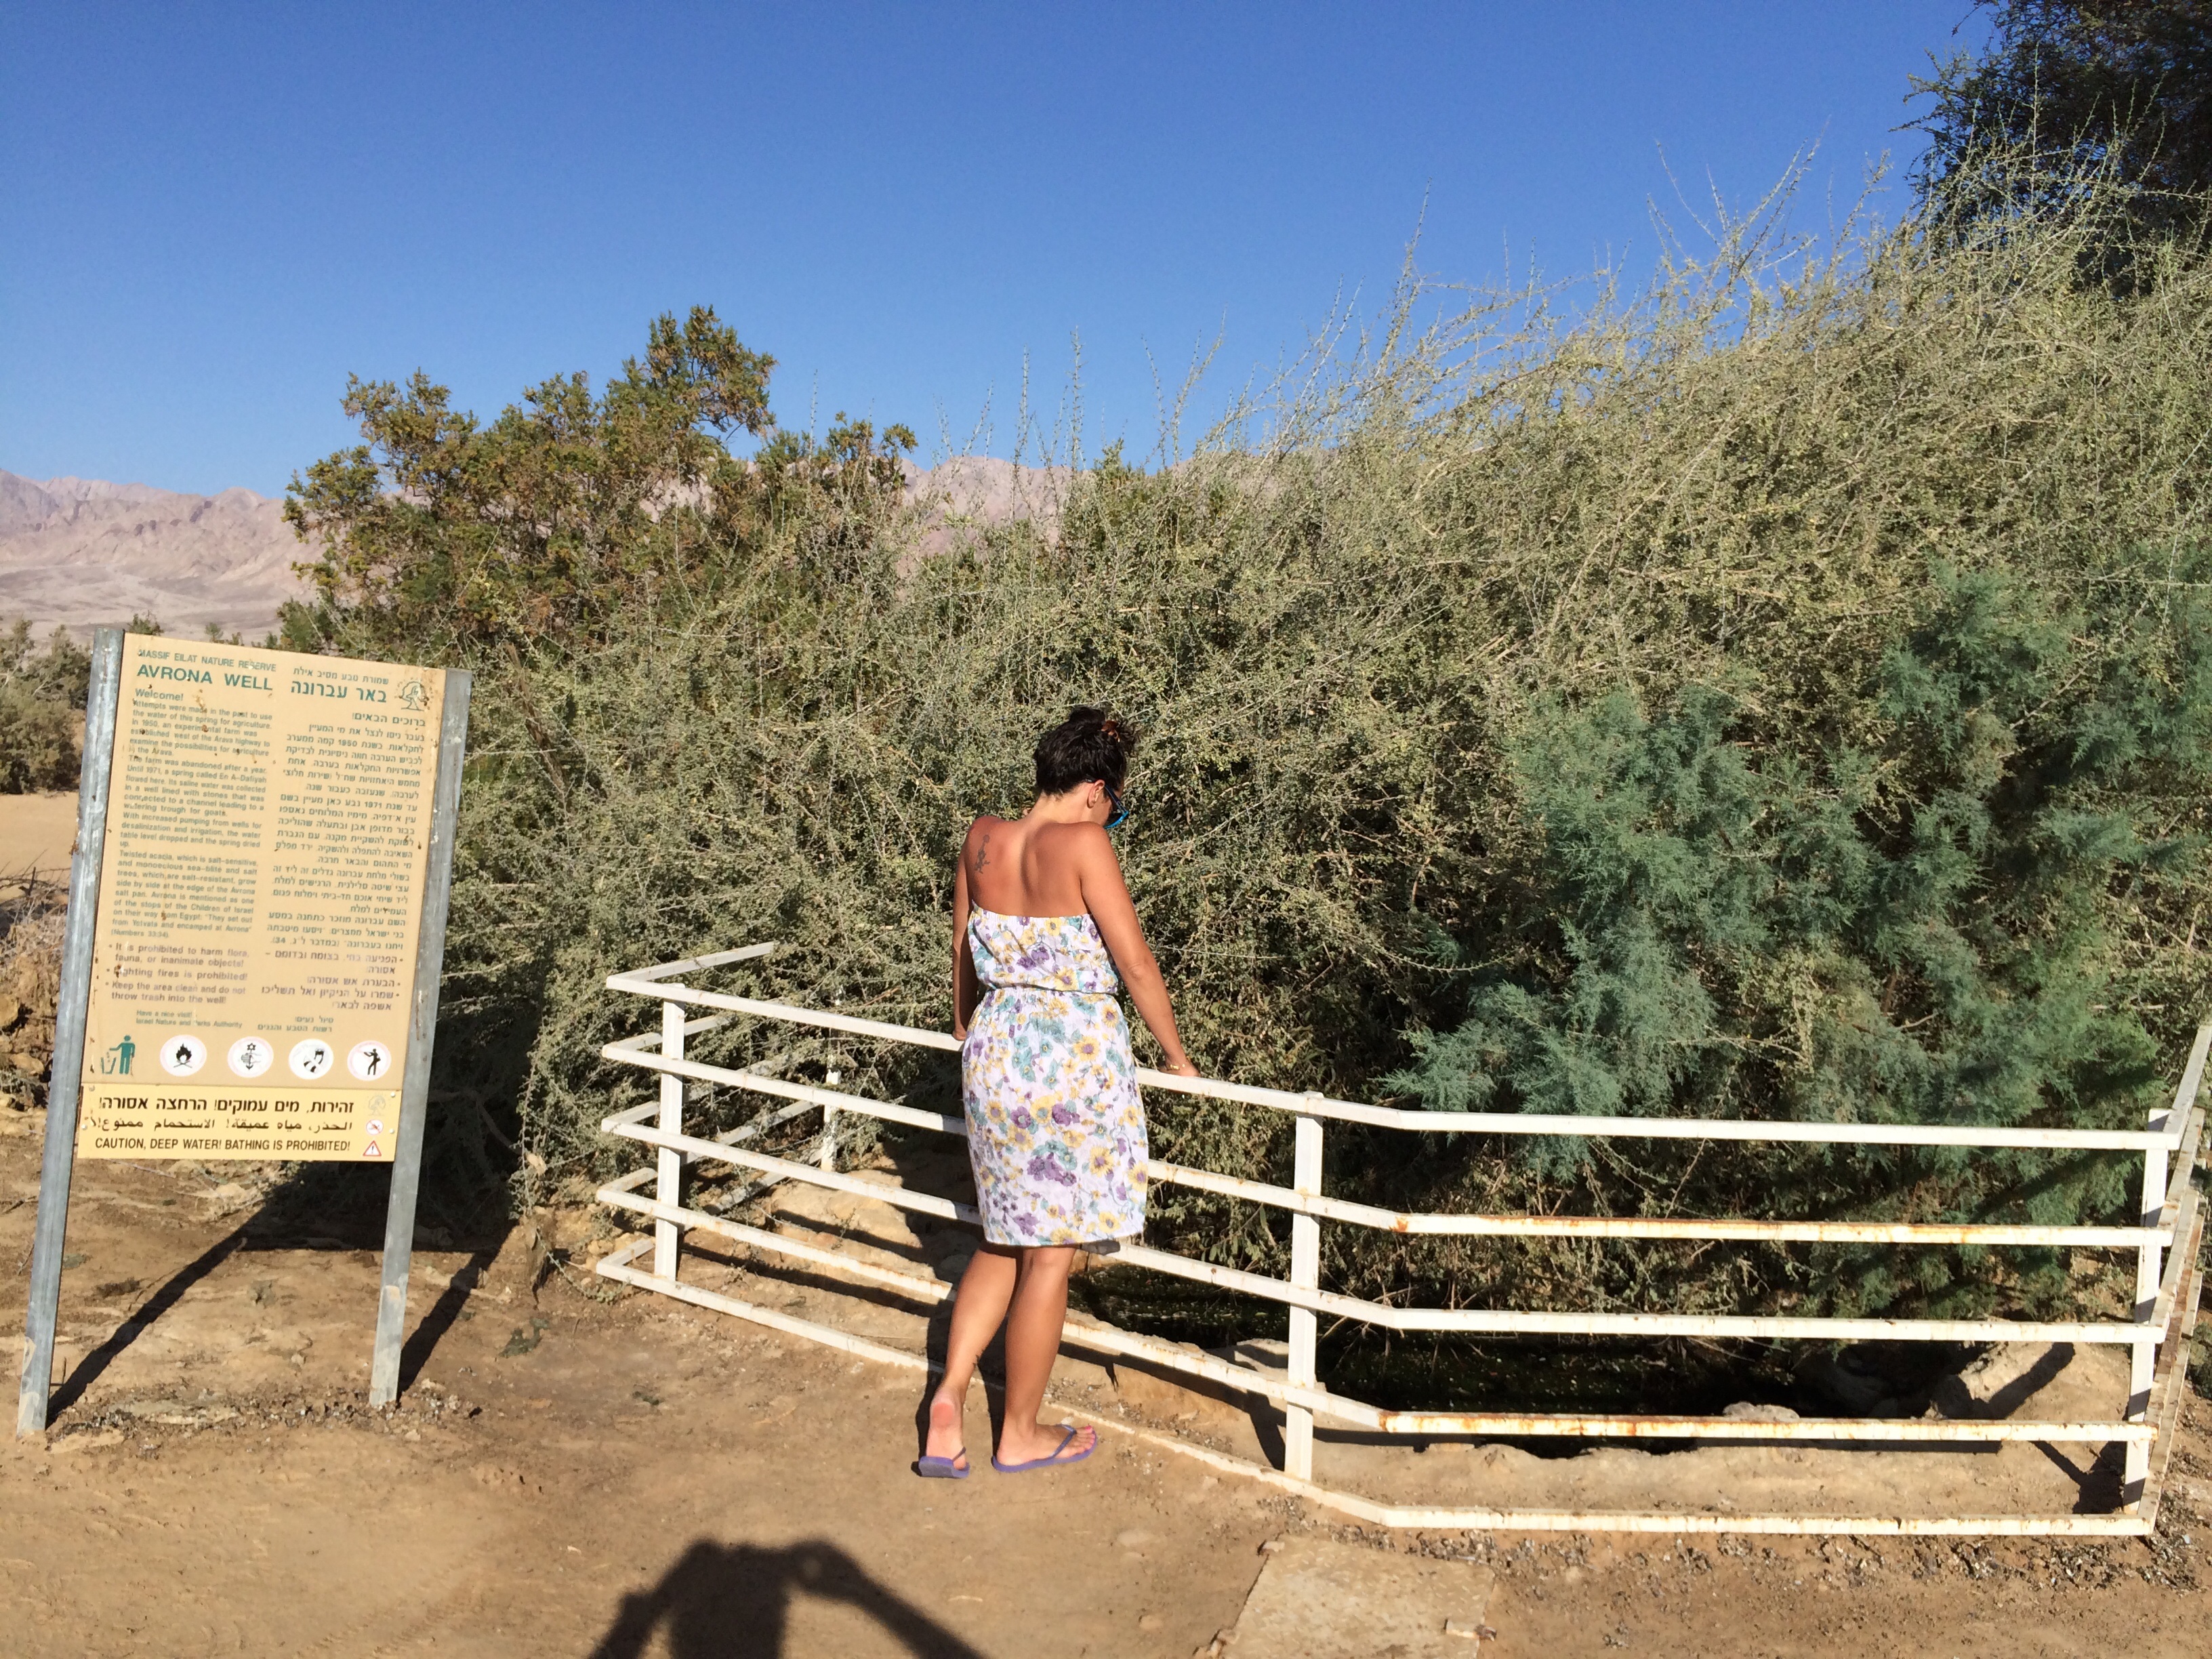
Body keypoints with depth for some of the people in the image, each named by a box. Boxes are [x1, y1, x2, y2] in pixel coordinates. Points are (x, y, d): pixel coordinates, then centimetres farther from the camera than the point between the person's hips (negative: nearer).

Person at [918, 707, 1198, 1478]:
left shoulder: (982, 839, 2)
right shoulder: (1082, 845, -16)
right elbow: (1135, 963, -13)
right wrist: (1177, 1057, 1)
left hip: (997, 1049, 6)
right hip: (1074, 1061, -6)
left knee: (1004, 1240, 21)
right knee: (1051, 1254, 8)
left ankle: (949, 1397, 13)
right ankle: (1021, 1434, 21)